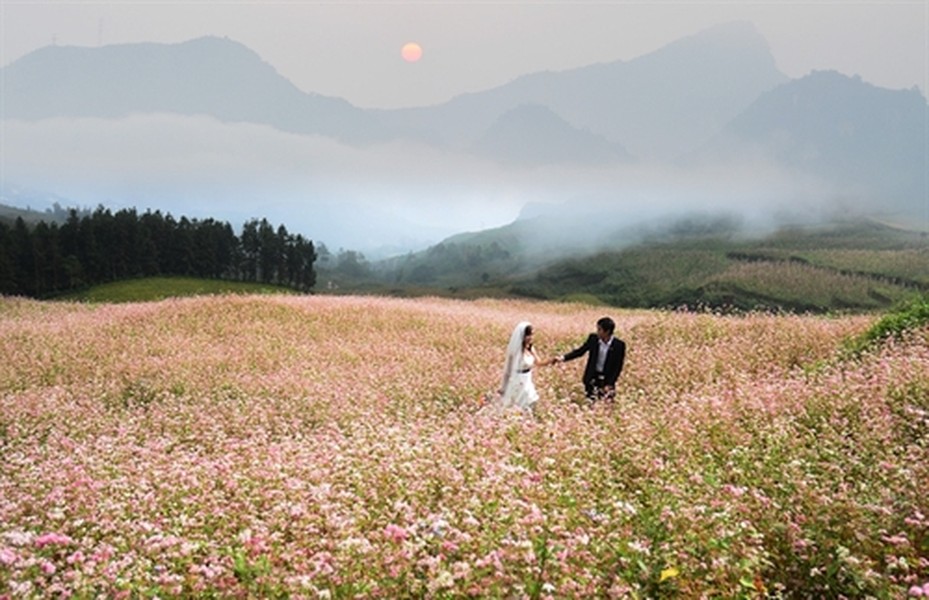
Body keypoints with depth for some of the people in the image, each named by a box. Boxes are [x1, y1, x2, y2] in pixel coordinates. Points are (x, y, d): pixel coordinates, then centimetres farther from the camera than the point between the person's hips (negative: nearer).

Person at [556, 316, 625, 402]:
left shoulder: (619, 345, -16)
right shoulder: (593, 338, -6)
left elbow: (618, 367, -11)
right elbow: (580, 351, 3)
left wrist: (609, 384, -15)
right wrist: (563, 358, -8)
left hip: (607, 379, -3)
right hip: (592, 377, 3)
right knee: (589, 404, 8)